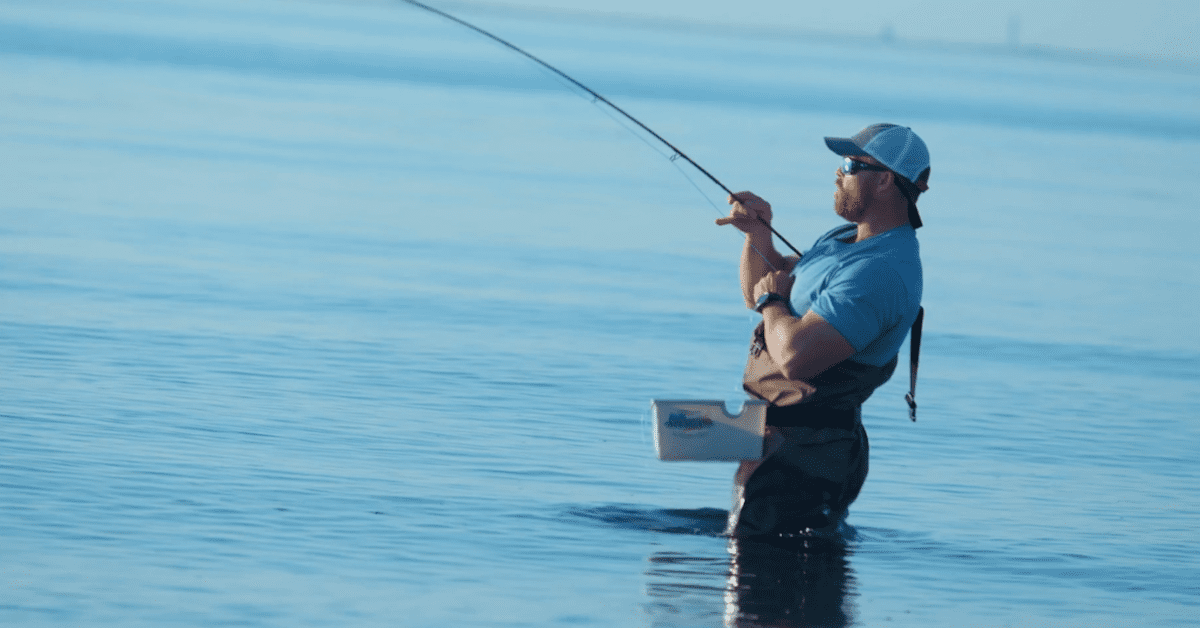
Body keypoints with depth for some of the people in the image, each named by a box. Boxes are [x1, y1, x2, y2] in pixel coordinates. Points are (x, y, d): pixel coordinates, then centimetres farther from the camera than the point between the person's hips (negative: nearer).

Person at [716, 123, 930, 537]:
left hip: (803, 451, -11)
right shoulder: (845, 240, 12)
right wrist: (758, 234, 4)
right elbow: (757, 293, 23)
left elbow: (795, 356, -33)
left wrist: (771, 300, -13)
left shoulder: (882, 271, -24)